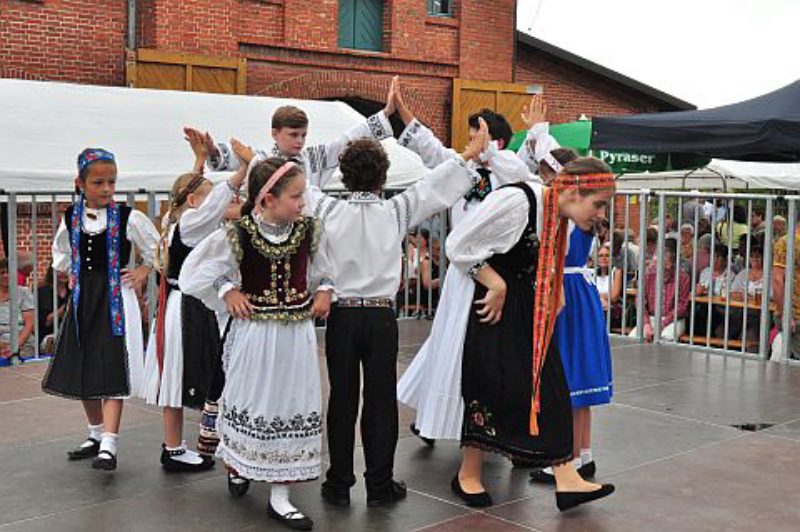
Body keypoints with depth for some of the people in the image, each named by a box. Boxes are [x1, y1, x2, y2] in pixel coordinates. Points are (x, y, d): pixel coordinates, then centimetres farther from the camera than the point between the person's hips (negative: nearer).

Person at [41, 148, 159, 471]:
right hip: (83, 299, 5)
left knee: (112, 371, -10)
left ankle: (109, 445, -12)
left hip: (116, 298, -5)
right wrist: (72, 276, 11)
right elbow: (60, 251, 22)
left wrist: (143, 271, -5)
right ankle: (96, 434, 28)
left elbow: (157, 250, 3)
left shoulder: (128, 218, -8)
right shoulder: (72, 217, 4)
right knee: (82, 369, 12)